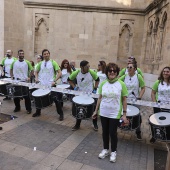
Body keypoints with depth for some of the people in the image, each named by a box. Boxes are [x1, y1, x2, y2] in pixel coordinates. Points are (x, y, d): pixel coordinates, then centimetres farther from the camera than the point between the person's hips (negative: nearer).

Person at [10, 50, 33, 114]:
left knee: (26, 96, 0)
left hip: (24, 82, -3)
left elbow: (31, 70, 3)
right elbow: (11, 69, 17)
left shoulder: (27, 62, -2)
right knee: (16, 95, 11)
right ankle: (17, 107, 27)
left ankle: (28, 109, 10)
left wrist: (29, 77, -7)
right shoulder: (14, 62, 5)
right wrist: (12, 76, 5)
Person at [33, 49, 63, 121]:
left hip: (51, 85, -5)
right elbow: (36, 72, 22)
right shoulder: (40, 63, 9)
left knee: (56, 99, 1)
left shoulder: (53, 62, -5)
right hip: (42, 85, 5)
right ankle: (38, 112, 34)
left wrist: (54, 81, -19)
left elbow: (60, 73, -10)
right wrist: (36, 78, 3)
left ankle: (61, 114, 12)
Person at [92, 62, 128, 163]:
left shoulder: (121, 84, -10)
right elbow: (100, 98, 6)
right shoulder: (103, 84, -1)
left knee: (113, 133, 8)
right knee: (105, 132, 16)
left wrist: (124, 114, -7)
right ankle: (105, 149, 36)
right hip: (103, 113, 3)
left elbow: (124, 100, -6)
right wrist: (96, 111, 7)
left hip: (115, 114, -3)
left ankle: (114, 152, 30)